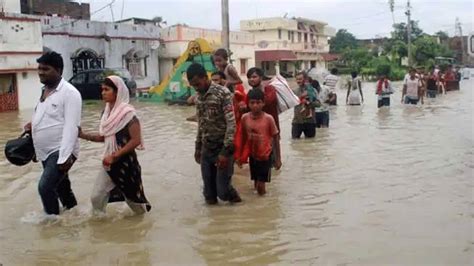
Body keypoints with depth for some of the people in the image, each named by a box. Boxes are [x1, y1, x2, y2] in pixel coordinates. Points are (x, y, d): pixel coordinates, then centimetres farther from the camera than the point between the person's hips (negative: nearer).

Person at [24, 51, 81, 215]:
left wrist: (65, 157, -26)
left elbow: (71, 127, -21)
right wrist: (33, 124, 3)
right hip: (46, 152, 8)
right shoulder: (44, 91, 10)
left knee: (45, 187, -16)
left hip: (60, 152, -8)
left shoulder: (69, 92, -16)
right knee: (60, 186, 19)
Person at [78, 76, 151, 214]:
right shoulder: (107, 113, 5)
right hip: (109, 163, 6)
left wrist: (114, 156, -20)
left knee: (132, 196, 12)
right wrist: (83, 135, -1)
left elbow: (136, 140, -20)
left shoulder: (127, 112, -17)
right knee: (96, 196, 2)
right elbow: (104, 137, 13)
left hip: (125, 162, -6)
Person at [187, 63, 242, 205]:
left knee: (222, 190, -4)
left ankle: (234, 197, 28)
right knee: (209, 189, 5)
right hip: (206, 148, 6)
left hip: (222, 148, -6)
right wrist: (198, 148, 18)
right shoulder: (199, 96, 9)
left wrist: (225, 151, -22)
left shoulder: (223, 93, -13)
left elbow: (231, 124, -17)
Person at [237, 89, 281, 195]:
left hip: (265, 156, -3)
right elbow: (243, 137, 6)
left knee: (261, 186, -5)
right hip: (253, 156, 3)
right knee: (256, 184, 12)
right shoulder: (245, 118, -7)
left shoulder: (268, 118, -16)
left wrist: (278, 158, -5)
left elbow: (275, 138, -7)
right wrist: (240, 156, 10)